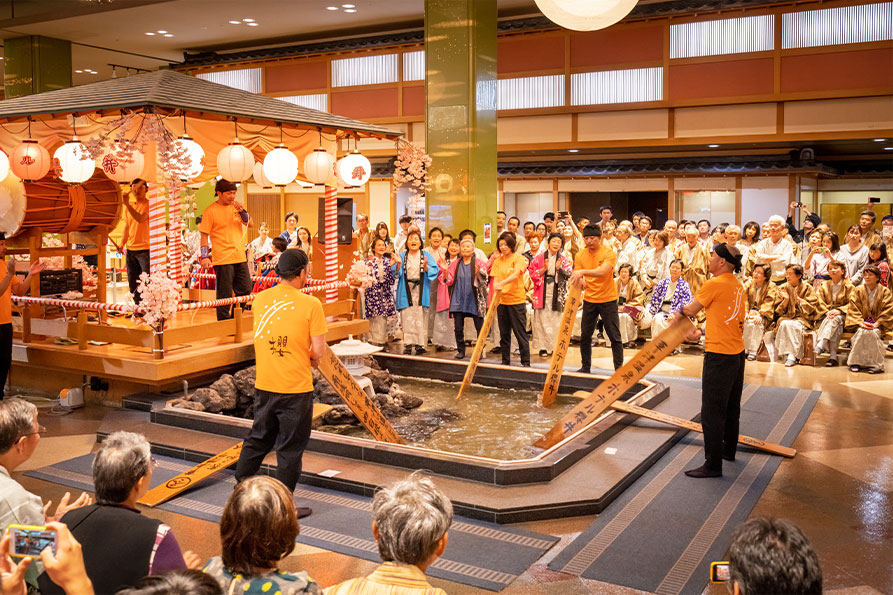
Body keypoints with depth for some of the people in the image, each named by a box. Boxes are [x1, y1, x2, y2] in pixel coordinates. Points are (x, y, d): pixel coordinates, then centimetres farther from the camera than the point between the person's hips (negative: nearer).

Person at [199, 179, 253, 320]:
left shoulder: (236, 206, 10)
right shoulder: (211, 211, -7)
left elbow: (250, 223, 7)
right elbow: (204, 235, -7)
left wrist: (242, 211, -10)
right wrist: (205, 256, -15)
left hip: (240, 256, 6)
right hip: (222, 259, -6)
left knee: (245, 290, 11)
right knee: (225, 294, -1)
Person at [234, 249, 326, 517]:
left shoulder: (260, 299, 2)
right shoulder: (310, 304, -14)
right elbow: (319, 351, -14)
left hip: (264, 385, 5)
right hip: (296, 387, -5)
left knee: (258, 439, 21)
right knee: (290, 448, 7)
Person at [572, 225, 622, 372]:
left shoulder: (609, 253, -10)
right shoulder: (580, 255, 3)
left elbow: (602, 271, -27)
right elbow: (578, 279, 1)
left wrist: (583, 272, -40)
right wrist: (579, 282, -23)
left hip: (608, 300, -4)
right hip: (589, 300, 4)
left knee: (615, 336, 0)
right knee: (585, 336, 7)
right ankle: (585, 367, 20)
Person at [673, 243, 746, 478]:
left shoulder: (714, 284, -15)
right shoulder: (738, 286, 9)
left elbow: (691, 310, -3)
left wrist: (679, 311, 19)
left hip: (719, 355, -9)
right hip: (737, 352, 9)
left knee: (712, 412, -4)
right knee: (731, 407, 22)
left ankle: (713, 464, -1)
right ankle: (729, 449, 37)